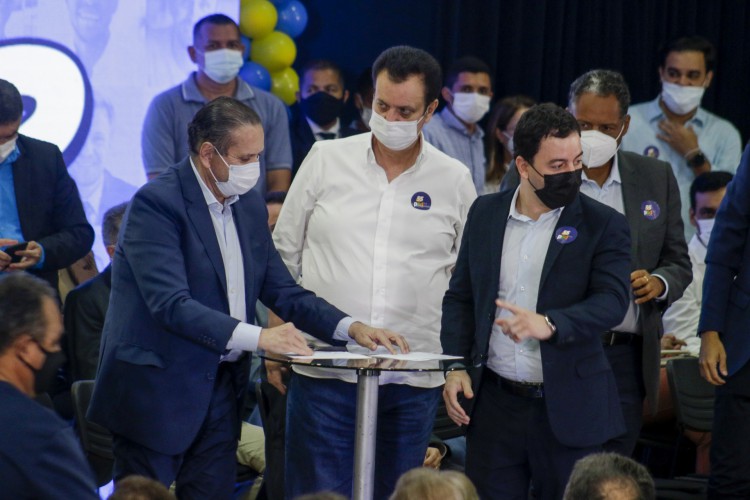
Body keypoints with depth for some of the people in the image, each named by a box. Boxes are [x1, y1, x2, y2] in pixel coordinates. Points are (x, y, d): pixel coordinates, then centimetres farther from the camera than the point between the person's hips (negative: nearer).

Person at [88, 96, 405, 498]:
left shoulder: (250, 207, 9)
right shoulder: (156, 203, -16)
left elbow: (282, 291, 14)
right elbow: (170, 304, -26)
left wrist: (351, 327, -2)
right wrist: (255, 337, -35)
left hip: (221, 387, 7)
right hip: (156, 388, -7)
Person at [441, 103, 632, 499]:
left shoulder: (604, 226, -3)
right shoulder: (485, 214, 8)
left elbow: (612, 300, -15)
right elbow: (460, 297, 13)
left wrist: (550, 324, -32)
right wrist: (456, 367, 0)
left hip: (567, 409, -2)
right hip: (494, 403, 3)